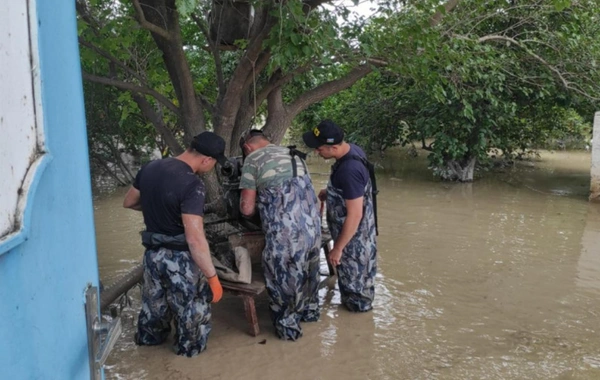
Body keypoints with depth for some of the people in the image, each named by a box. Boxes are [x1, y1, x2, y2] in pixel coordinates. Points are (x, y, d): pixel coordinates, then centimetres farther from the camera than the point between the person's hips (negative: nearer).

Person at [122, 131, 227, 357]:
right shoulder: (191, 184, -25)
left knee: (155, 301, 29)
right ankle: (190, 347, 34)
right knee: (192, 306, 16)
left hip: (153, 252, 7)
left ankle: (148, 337, 49)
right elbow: (195, 239, -30)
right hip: (181, 257, -7)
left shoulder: (149, 168, -2)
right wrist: (213, 277, -24)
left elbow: (129, 202, 15)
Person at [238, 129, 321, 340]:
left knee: (282, 278, 13)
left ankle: (288, 328, 26)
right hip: (312, 225, 7)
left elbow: (247, 209, -1)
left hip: (284, 231, -6)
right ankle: (310, 311, 45)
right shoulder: (294, 155, 18)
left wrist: (259, 205, 22)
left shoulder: (253, 159, 1)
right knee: (308, 271, 26)